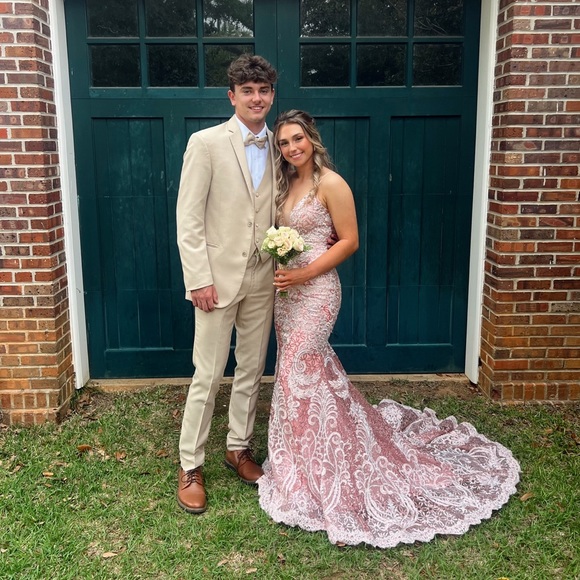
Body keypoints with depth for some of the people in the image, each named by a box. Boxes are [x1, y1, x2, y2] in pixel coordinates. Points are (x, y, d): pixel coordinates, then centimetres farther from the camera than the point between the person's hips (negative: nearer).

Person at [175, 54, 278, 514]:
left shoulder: (277, 147, 8)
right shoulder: (206, 143, -7)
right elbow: (188, 218, -10)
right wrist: (199, 279, -15)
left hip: (262, 278, 5)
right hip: (219, 277, -5)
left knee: (251, 370, 14)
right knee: (208, 375, 1)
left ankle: (239, 447, 32)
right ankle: (191, 467, 16)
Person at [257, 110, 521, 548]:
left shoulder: (331, 184, -12)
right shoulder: (286, 183, 12)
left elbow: (349, 240, -14)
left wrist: (304, 273, -18)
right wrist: (276, 265, -3)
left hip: (316, 289, -7)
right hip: (286, 290, 7)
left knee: (298, 371, -4)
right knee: (315, 367, 15)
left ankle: (306, 473, 13)